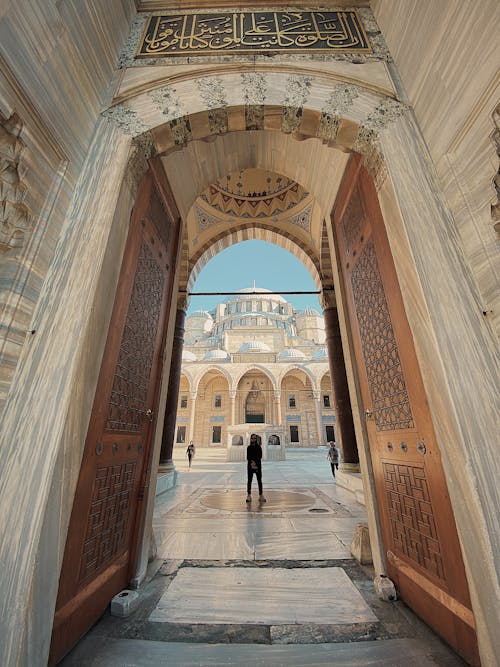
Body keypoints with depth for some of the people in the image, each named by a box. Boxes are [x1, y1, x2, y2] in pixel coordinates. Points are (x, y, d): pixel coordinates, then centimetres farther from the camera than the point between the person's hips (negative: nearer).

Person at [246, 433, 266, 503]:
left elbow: (260, 457, -3)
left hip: (258, 465, -1)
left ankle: (261, 495, 8)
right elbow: (248, 457, -1)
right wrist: (252, 462, -16)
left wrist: (255, 463, -13)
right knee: (249, 481, 3)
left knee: (259, 480, 1)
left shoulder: (259, 447, 3)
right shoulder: (249, 447, 5)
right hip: (250, 466, 1)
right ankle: (249, 496, 11)